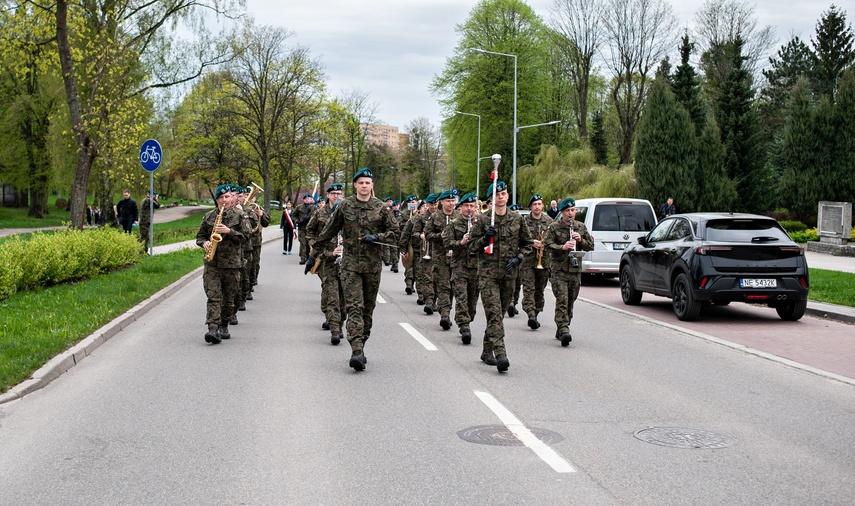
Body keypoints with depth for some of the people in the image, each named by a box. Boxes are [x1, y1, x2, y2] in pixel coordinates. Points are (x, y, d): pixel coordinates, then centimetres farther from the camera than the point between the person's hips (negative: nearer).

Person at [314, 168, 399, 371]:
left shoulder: (380, 207, 3)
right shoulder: (344, 206, 3)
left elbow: (394, 232, 7)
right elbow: (329, 231, 11)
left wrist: (376, 237, -10)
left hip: (373, 264, 2)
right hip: (350, 262, -1)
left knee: (368, 307, 8)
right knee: (354, 306, -11)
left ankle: (360, 345, 20)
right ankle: (357, 350, -20)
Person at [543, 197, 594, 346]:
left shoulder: (581, 227, 12)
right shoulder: (554, 227, 0)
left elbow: (591, 246, 13)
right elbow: (547, 245, -9)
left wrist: (581, 240, -7)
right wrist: (563, 247, -25)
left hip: (575, 270, 4)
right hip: (559, 269, -4)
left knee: (570, 301, 9)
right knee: (562, 300, -15)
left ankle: (561, 330, 20)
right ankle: (564, 330, -22)